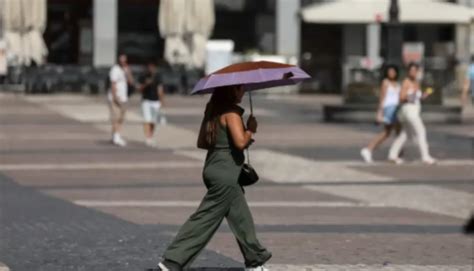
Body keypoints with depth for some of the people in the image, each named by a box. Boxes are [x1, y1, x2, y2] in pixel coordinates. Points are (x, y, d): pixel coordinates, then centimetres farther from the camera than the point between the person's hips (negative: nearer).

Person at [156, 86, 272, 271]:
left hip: (214, 167, 10)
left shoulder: (213, 110, 11)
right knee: (206, 218, -6)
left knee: (241, 218, 16)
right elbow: (240, 141, -25)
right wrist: (250, 129, -8)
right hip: (225, 174, -10)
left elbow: (201, 142, 14)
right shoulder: (231, 112, -16)